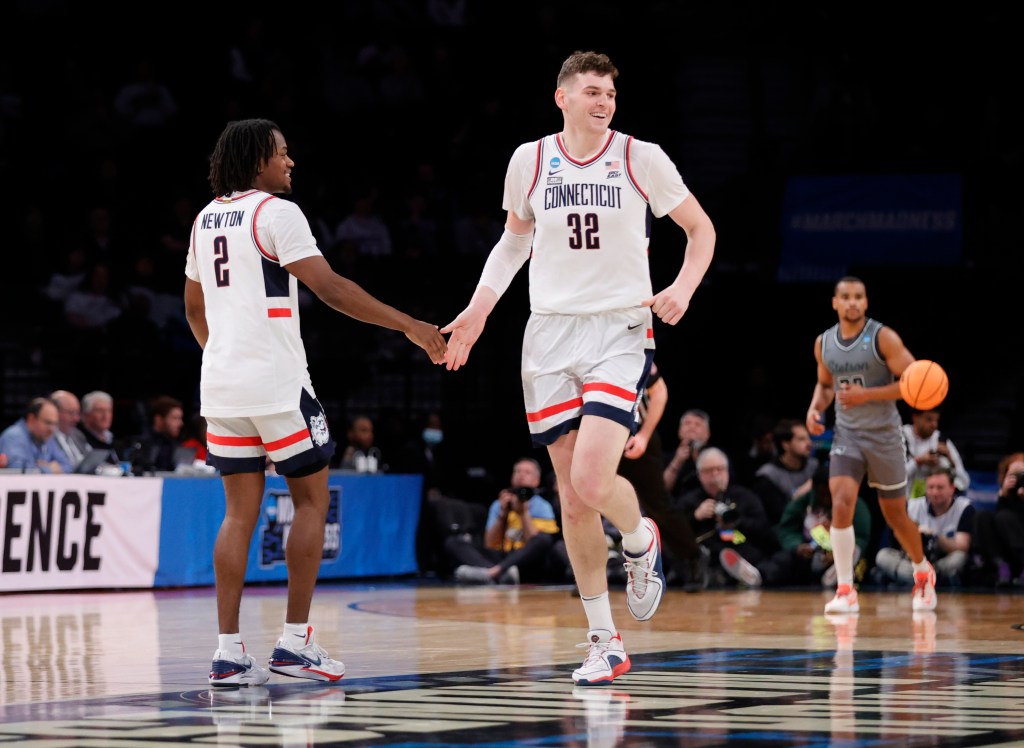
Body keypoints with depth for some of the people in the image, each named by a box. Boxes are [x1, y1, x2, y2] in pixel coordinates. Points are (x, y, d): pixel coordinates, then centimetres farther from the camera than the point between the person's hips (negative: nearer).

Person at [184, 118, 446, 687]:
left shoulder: (207, 219, 15)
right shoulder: (276, 213, -8)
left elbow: (195, 308, 24)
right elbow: (329, 287, -16)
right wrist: (410, 326, -14)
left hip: (222, 382, 7)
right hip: (278, 384, -7)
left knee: (241, 512, 7)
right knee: (312, 499, 5)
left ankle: (230, 651, 1)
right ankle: (296, 642, 2)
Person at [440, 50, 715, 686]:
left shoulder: (642, 159, -2)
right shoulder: (529, 161, 5)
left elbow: (701, 230, 7)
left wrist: (682, 289, -10)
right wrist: (480, 308, 11)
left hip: (620, 330, -3)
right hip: (551, 330, 3)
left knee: (592, 480, -20)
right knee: (573, 495, 2)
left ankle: (642, 540, 16)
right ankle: (605, 641, 13)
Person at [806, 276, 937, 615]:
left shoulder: (883, 338, -12)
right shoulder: (823, 343, 3)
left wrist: (867, 395, -24)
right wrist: (815, 407, -1)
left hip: (884, 435, -2)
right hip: (846, 435, 2)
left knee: (895, 514, 10)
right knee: (841, 504, -19)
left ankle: (923, 573, 37)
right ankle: (845, 591, -15)